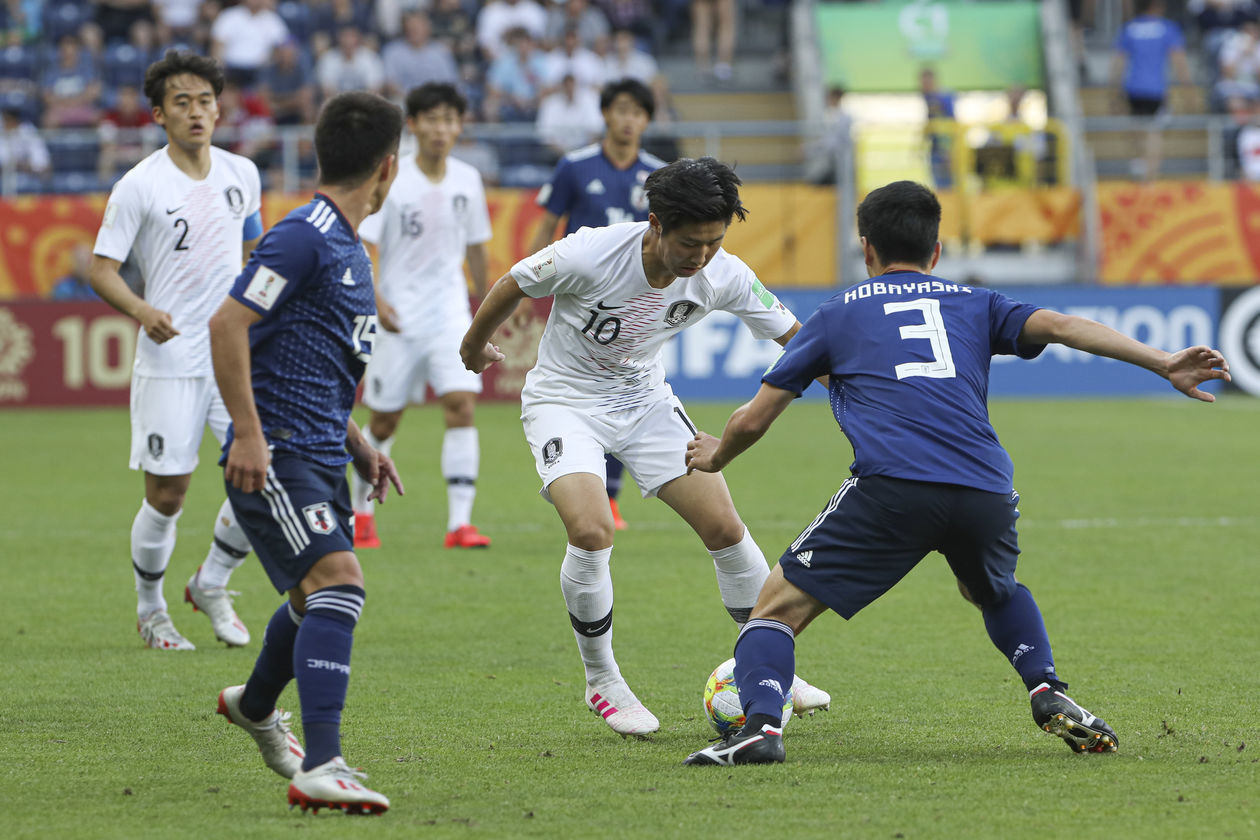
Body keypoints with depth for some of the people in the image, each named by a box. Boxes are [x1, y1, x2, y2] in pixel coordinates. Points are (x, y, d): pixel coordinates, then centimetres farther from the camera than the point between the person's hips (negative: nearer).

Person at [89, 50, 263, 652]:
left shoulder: (242, 174, 7)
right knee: (166, 495, -2)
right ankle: (150, 610, 19)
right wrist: (143, 310, -25)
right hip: (169, 360, -4)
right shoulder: (140, 186, -8)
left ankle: (211, 585, 15)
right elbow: (101, 269, -7)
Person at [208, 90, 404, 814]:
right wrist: (250, 434, -21)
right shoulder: (304, 237, -14)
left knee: (321, 601, 24)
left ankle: (256, 705, 51)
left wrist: (358, 445, 24)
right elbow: (228, 325, -19)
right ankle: (321, 769, -30)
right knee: (338, 582, -23)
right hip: (276, 456, -10)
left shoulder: (349, 247, 17)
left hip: (320, 459, 10)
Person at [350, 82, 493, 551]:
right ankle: (360, 509, 29)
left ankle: (460, 522, -18)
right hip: (399, 317, -2)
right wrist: (375, 299, -20)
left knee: (461, 406, -15)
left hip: (450, 314, 2)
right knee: (385, 419, 6)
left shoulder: (467, 180, 3)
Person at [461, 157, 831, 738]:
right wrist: (474, 350, 7)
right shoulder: (589, 254, -29)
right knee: (591, 533, -25)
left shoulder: (724, 276, -18)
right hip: (564, 401, -4)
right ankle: (601, 682, -3)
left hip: (644, 399, 4)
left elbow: (794, 337, -4)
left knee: (724, 527, -5)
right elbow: (512, 287, -10)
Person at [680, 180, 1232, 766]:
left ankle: (759, 724, -18)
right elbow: (1057, 326, 9)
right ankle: (1049, 693, 14)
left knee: (780, 604, 8)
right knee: (994, 590, 35)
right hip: (986, 492, 3)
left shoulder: (837, 315, 25)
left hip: (891, 487, -3)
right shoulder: (974, 305, 28)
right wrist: (1162, 363, 3)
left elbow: (752, 420, 28)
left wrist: (714, 458, 49)